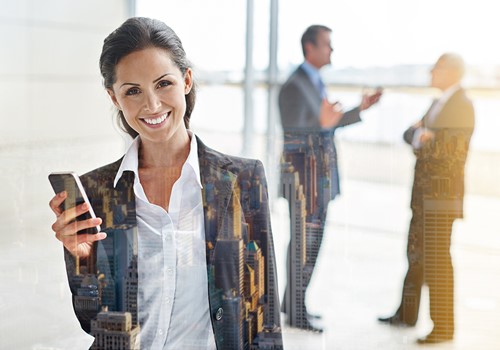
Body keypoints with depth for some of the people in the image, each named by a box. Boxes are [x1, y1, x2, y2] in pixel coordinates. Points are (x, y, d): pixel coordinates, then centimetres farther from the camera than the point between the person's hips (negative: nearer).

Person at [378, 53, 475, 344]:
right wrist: (420, 136, -12)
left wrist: (420, 141, -11)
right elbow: (409, 134, 9)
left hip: (443, 194, -9)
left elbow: (451, 151, -22)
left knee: (436, 258, -8)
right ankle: (407, 313, 31)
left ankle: (443, 326, 0)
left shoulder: (462, 106, -13)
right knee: (416, 253, 17)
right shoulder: (439, 103, 16)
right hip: (424, 192, 9)